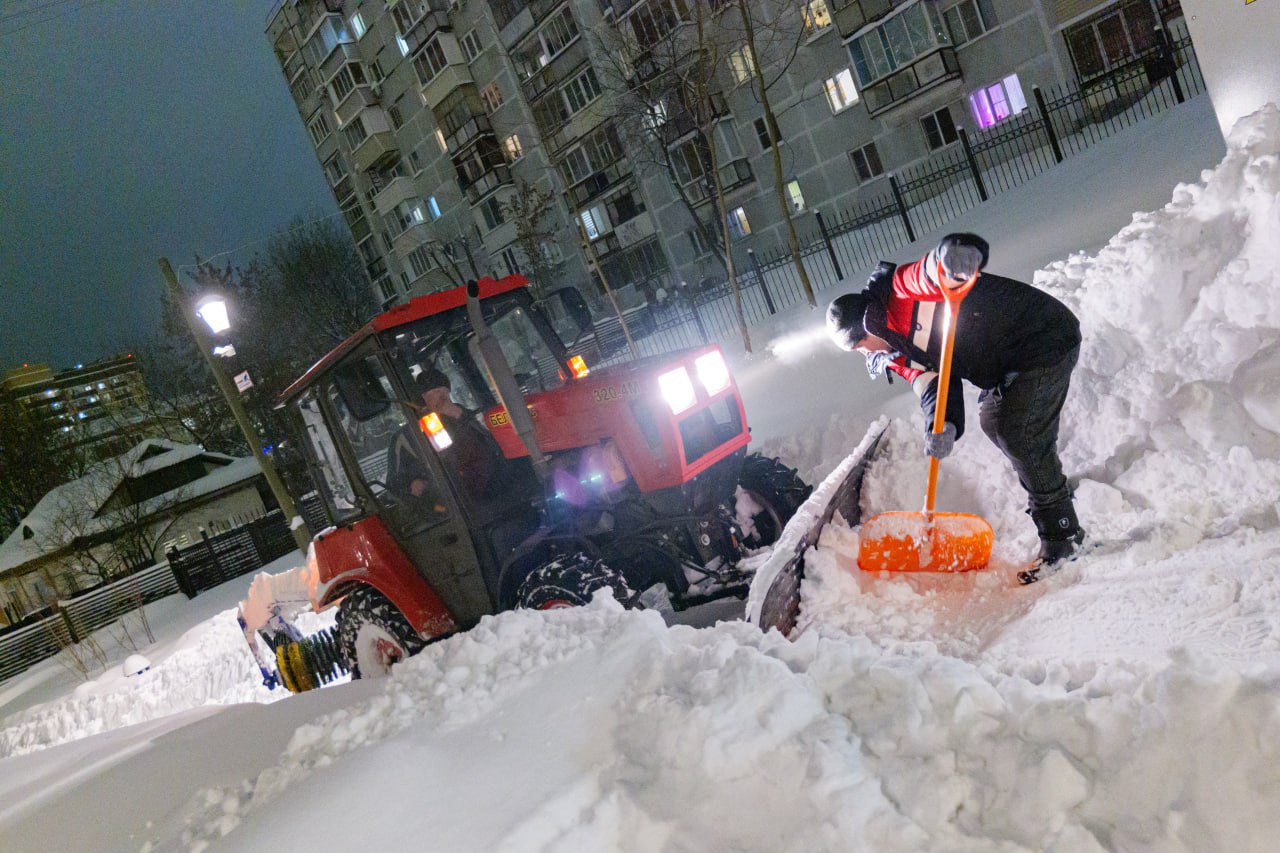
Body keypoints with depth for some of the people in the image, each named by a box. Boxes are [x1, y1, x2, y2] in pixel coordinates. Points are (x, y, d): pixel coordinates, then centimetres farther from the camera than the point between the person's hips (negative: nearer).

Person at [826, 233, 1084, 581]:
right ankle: (1054, 484, 48)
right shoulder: (899, 353, 7)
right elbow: (931, 381, -9)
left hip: (1047, 338, -10)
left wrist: (953, 255, -61)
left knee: (1020, 437, -14)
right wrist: (942, 424, -30)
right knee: (994, 422, 24)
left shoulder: (902, 291, -19)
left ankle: (1062, 536, -1)